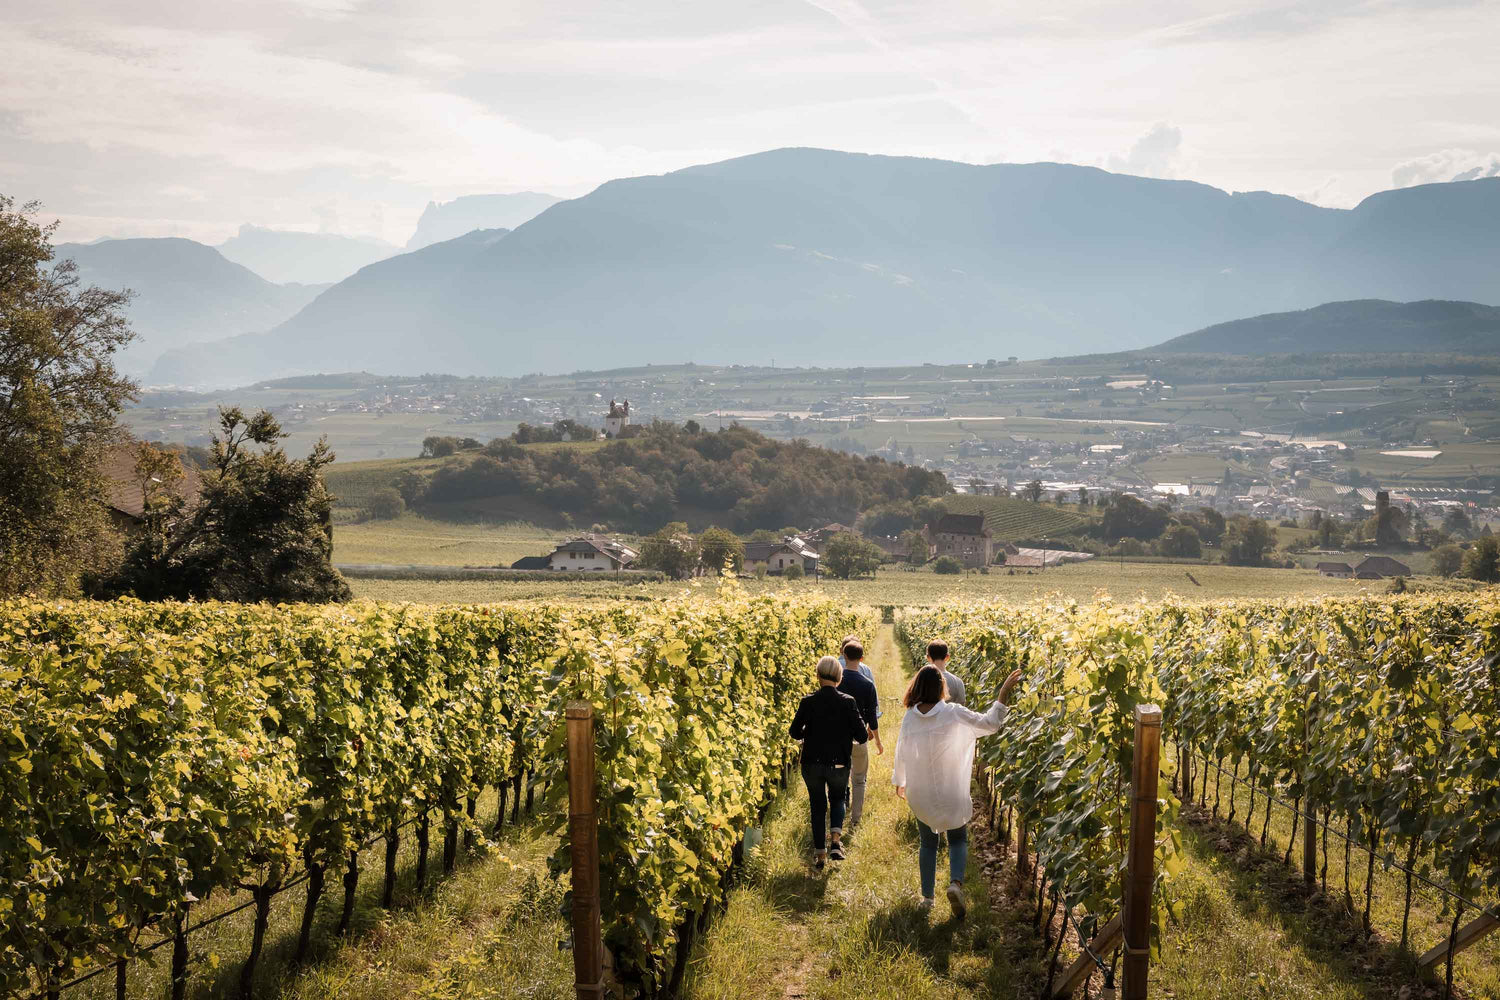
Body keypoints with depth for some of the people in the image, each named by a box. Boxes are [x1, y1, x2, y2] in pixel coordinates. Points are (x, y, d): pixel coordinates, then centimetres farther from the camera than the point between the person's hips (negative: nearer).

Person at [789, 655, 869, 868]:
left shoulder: (808, 702, -10)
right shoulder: (847, 702, -11)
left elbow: (795, 732, -4)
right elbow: (862, 736, -10)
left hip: (812, 763, 0)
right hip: (839, 763, 0)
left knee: (818, 805, 16)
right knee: (837, 799, 23)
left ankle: (819, 852, 16)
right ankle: (835, 838, -1)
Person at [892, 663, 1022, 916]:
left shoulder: (910, 717, -7)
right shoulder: (953, 714, -18)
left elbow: (901, 752, 4)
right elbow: (989, 724, -16)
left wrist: (899, 782, 21)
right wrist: (1004, 692, -11)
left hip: (920, 794, 2)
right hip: (951, 792, -2)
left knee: (928, 843, 19)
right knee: (958, 840, 15)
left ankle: (927, 897, 20)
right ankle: (956, 882, -11)